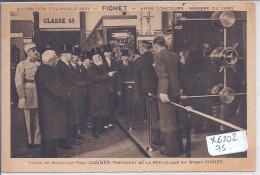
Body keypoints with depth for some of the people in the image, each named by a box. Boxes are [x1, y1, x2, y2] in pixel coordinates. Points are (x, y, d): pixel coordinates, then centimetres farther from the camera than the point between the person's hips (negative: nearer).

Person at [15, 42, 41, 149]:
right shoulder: (22, 65, 1)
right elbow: (18, 81, -7)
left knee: (39, 120, 5)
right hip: (28, 95, -4)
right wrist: (22, 97, -14)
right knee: (29, 120, 2)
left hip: (40, 95, 5)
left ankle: (37, 141, 14)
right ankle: (30, 142, 12)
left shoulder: (39, 64, 16)